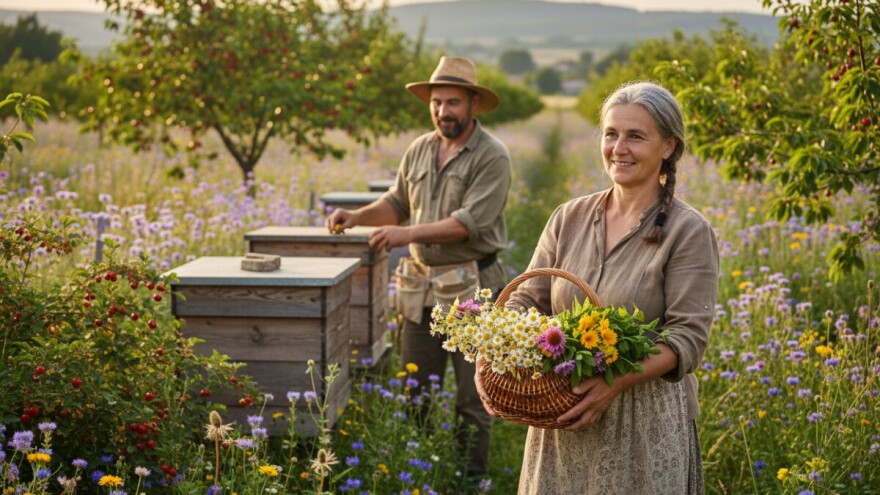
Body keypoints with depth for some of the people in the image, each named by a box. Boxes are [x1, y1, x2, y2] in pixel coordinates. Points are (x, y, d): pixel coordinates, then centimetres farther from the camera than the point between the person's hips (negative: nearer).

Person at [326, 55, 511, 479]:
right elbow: (397, 202, 17)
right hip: (421, 286, 6)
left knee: (472, 397, 4)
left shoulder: (492, 157, -11)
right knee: (413, 389, 12)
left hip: (470, 289, -6)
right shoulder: (419, 150, 9)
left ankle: (471, 480, 17)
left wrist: (409, 234, -26)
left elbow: (470, 221, -20)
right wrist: (357, 216, 0)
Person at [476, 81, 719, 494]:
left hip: (645, 422, -4)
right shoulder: (568, 219, 7)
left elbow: (688, 337, -13)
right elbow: (528, 302, 5)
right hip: (561, 418, 4)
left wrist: (615, 382, -26)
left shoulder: (688, 232, -7)